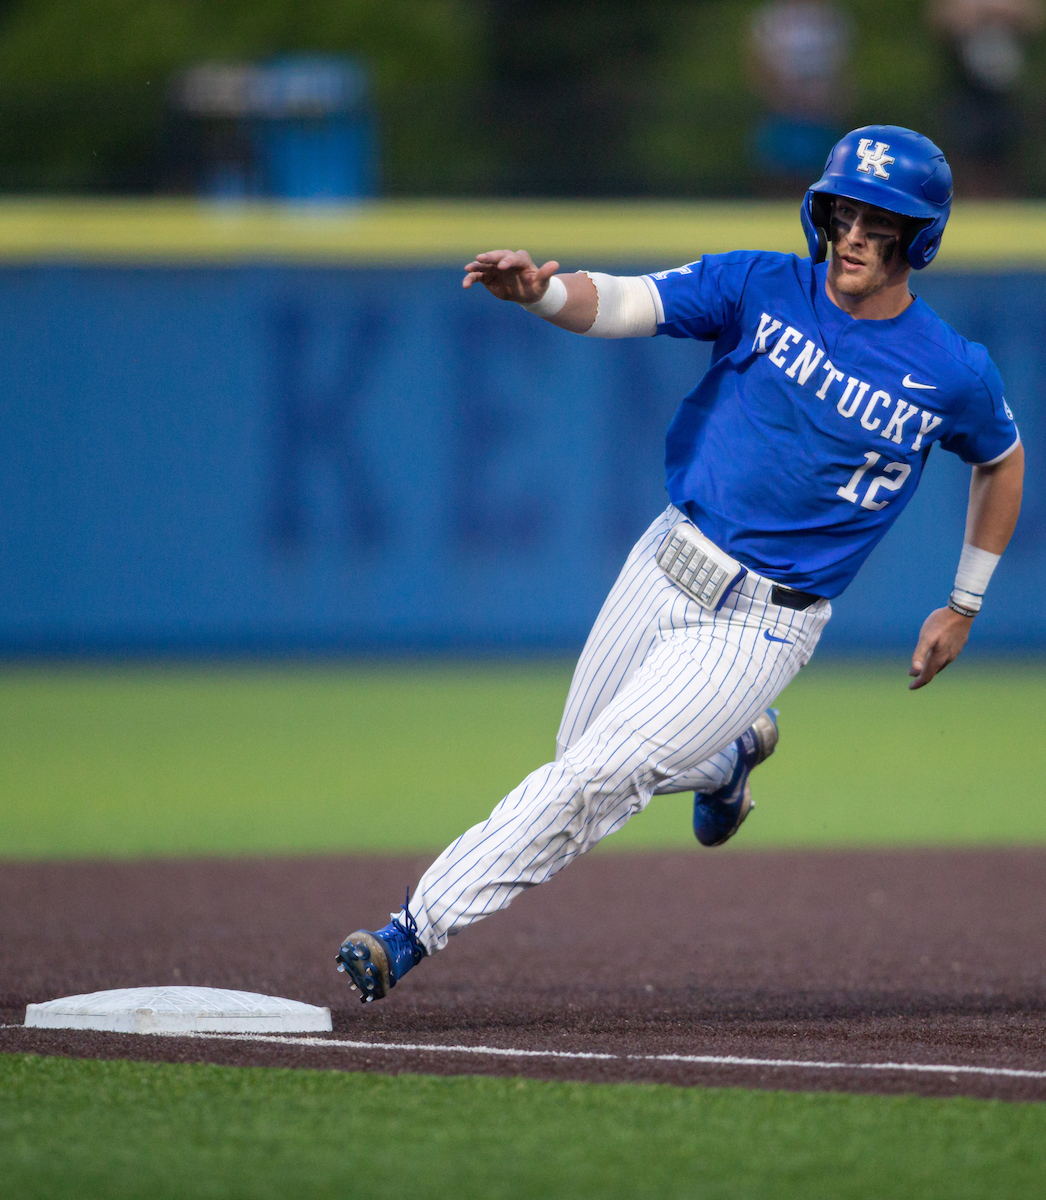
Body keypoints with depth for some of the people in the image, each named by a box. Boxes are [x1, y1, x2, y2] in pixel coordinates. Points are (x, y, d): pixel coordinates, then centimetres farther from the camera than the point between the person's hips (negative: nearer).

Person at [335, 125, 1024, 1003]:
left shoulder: (954, 374, -8)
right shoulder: (763, 287, -5)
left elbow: (1003, 461, 13)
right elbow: (620, 305, -17)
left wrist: (963, 608, 13)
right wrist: (540, 292, -40)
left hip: (762, 626, -4)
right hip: (666, 567, 4)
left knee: (594, 782, -14)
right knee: (581, 758, 17)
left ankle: (415, 931, -10)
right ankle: (731, 753, 46)